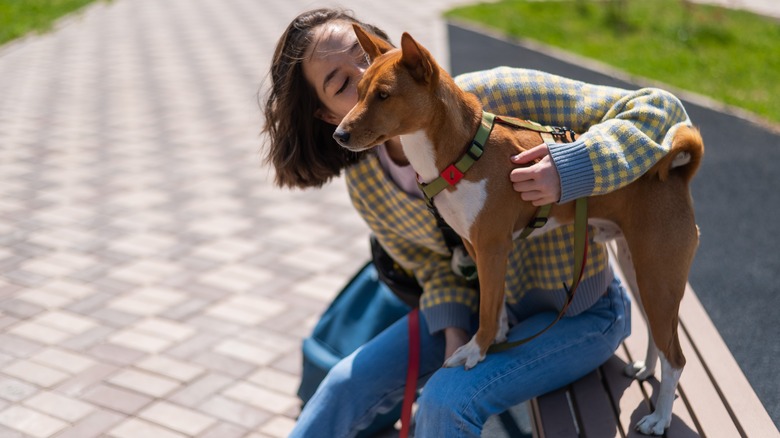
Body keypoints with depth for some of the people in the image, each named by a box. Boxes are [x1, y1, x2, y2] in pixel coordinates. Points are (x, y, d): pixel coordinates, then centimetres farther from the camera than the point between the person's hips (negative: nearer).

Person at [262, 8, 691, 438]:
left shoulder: (494, 96, -29)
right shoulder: (366, 188, -12)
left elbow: (660, 110, -26)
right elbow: (438, 267, 4)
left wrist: (572, 168, -43)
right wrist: (453, 334, -14)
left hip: (577, 312, -5)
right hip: (487, 303, 5)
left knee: (448, 399, -26)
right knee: (349, 386, -1)